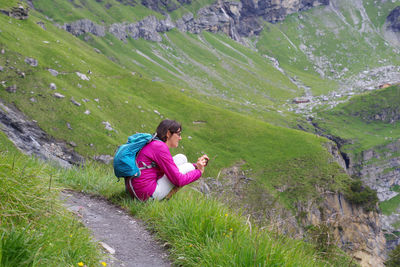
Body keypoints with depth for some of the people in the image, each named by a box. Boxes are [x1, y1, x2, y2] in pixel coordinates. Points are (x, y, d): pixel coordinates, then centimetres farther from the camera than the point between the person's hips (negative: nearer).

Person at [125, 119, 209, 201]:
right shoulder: (160, 147, -15)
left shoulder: (153, 144, 15)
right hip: (147, 195, -10)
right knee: (189, 167, 1)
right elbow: (178, 180, -16)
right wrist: (199, 172, -1)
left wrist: (196, 165, 16)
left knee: (182, 158, 13)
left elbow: (172, 169, 25)